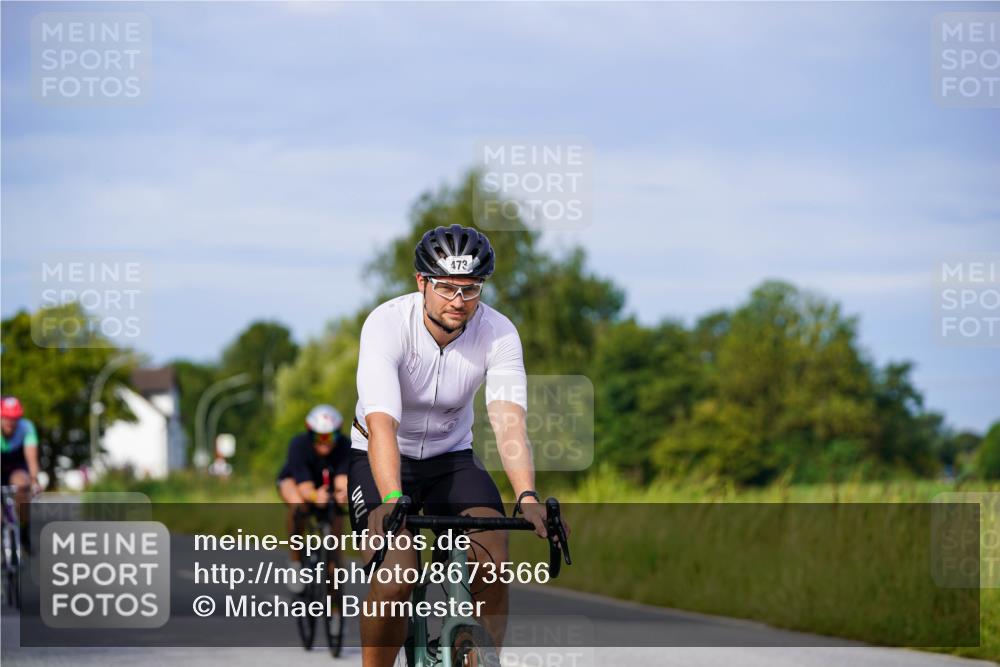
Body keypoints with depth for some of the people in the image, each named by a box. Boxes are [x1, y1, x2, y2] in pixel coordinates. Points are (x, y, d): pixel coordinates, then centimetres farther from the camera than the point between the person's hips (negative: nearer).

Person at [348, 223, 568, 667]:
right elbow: (382, 422, -38)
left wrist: (527, 496, -48)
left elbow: (508, 420, -30)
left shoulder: (499, 334, -18)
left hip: (452, 456, 3)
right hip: (383, 460, -3)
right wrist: (393, 501, -53)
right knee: (395, 580, -26)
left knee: (493, 566, -20)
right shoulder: (387, 324, -26)